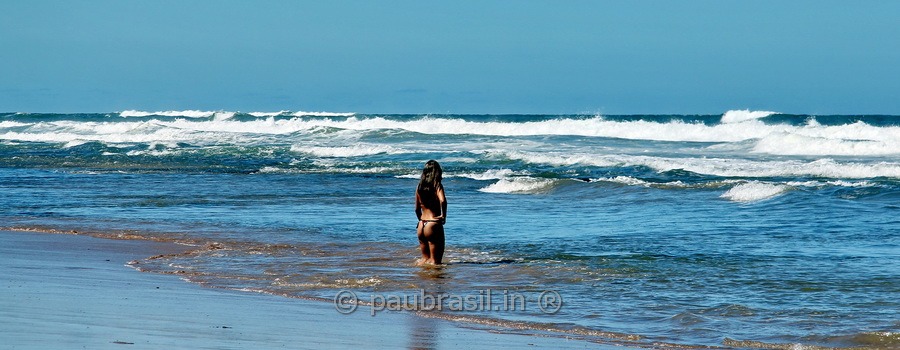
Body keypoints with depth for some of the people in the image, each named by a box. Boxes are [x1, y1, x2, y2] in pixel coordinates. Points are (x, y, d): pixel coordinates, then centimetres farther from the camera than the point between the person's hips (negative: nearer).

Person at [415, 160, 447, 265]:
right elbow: (442, 200, -28)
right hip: (433, 225, -6)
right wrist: (443, 216, -15)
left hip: (421, 225, 6)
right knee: (435, 261, 2)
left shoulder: (419, 186, 9)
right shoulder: (437, 185, -8)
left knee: (425, 258, 21)